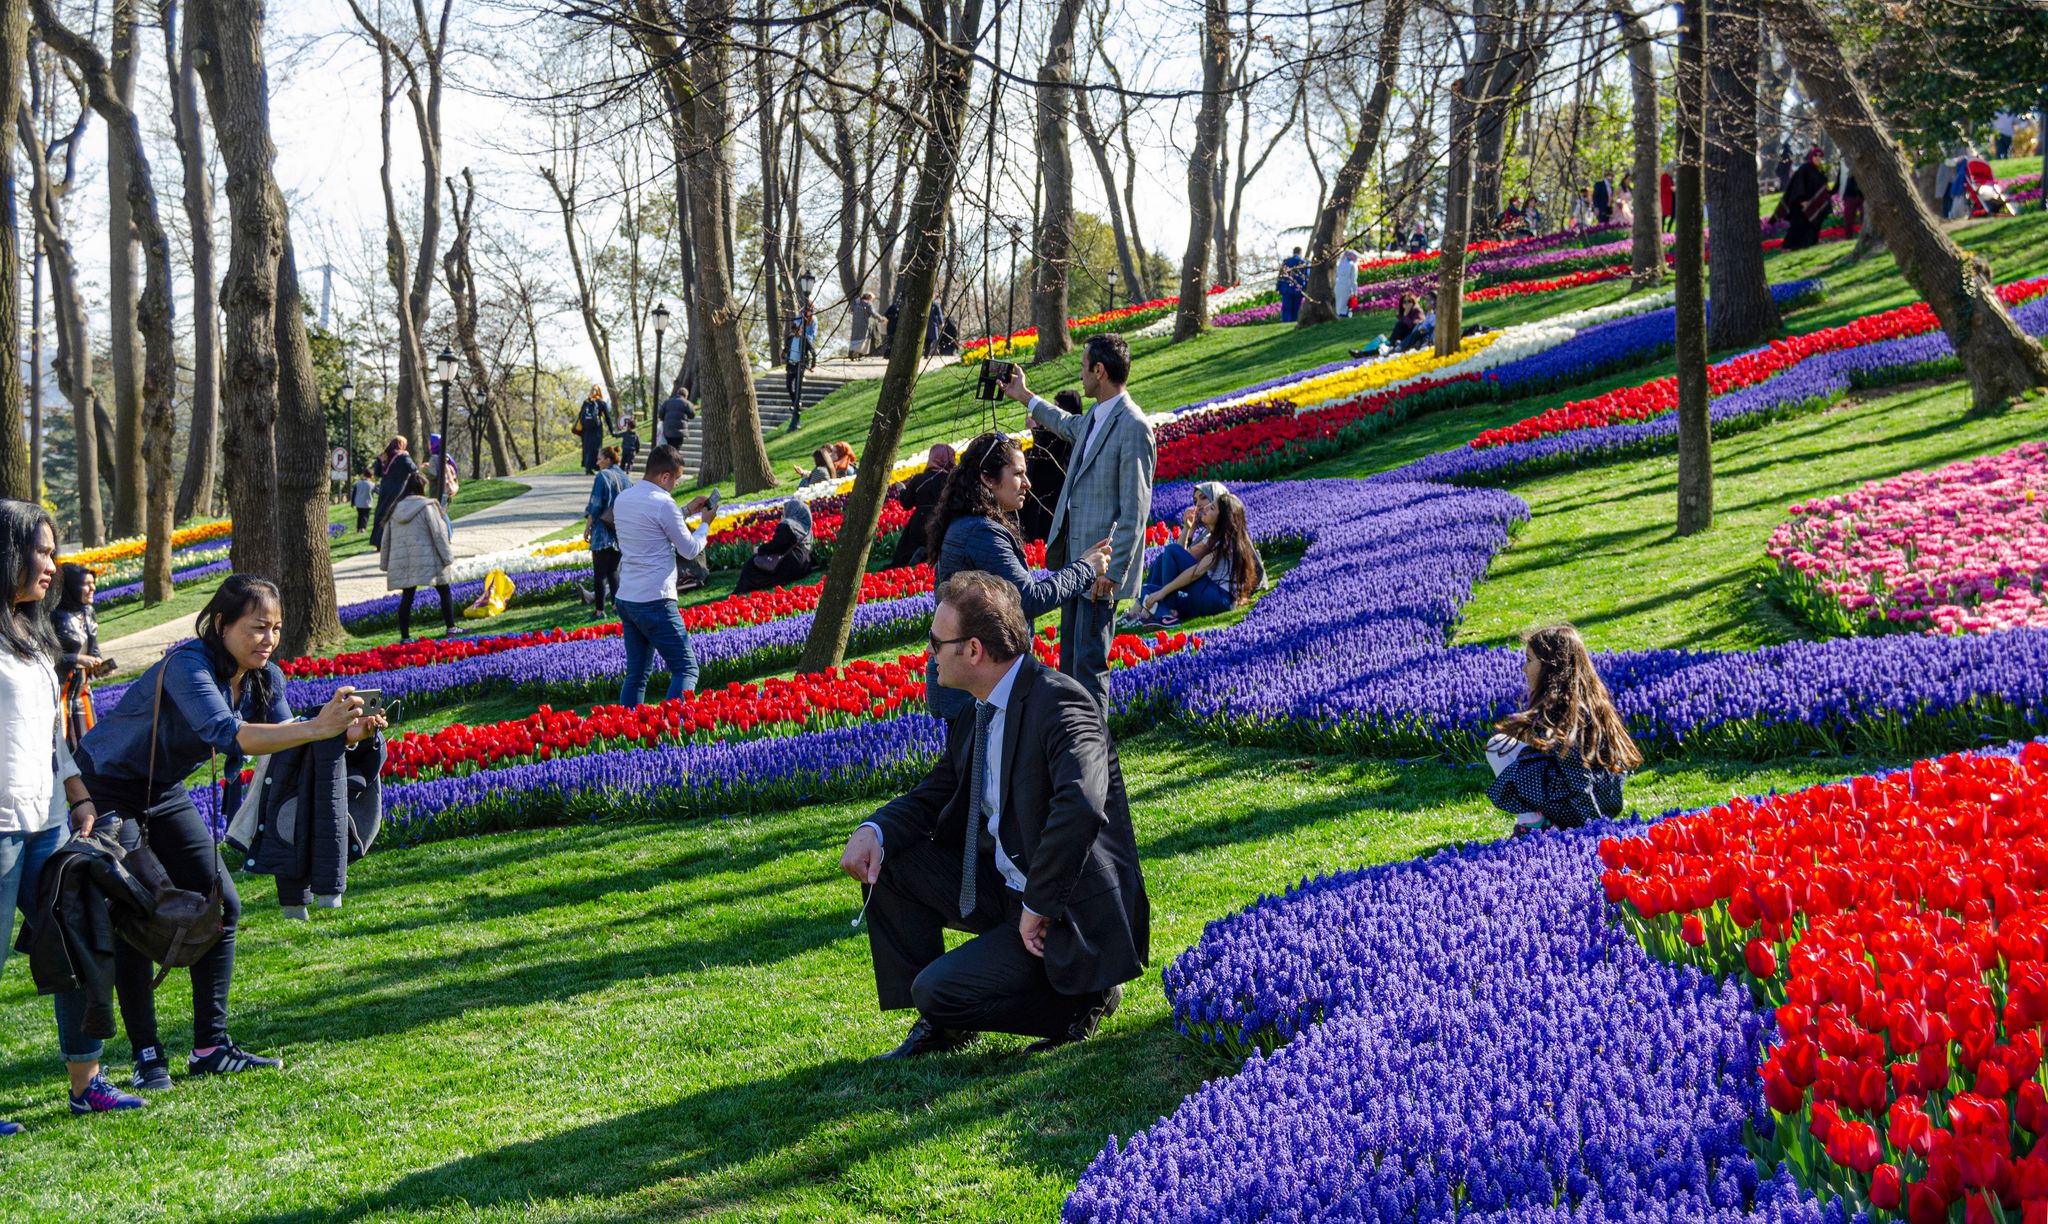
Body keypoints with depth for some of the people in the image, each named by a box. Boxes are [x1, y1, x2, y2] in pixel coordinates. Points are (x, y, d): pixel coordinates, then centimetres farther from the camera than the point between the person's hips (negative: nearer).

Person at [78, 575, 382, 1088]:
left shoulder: (264, 679, -7)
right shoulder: (188, 666, -31)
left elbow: (287, 750, -11)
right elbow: (228, 735, -46)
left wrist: (348, 734, -29)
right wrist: (317, 727, -55)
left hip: (165, 793, 8)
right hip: (107, 791, -8)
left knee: (220, 906, 2)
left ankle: (210, 1047, 9)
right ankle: (147, 1058, -1)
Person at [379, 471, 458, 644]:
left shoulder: (395, 510, 11)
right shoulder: (427, 507, -5)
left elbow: (386, 540, 15)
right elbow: (439, 535, -8)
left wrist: (385, 564, 23)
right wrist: (448, 558, -3)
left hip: (402, 563, 5)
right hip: (428, 561, -5)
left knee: (407, 596, 5)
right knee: (444, 592, 8)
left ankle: (404, 636, 1)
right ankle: (450, 628, 7)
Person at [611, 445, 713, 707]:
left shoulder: (622, 500, 11)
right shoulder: (663, 504, -14)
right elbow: (689, 550, -6)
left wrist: (686, 511, 25)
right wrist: (705, 523, 10)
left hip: (625, 599, 8)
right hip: (654, 602, -8)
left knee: (636, 673, 13)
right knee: (686, 669, -4)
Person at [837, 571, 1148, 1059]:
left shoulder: (1059, 703, -23)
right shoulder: (976, 712, 6)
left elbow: (1079, 807, -38)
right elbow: (933, 795, 15)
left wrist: (1038, 907, -30)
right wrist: (875, 831, -7)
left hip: (1070, 913, -9)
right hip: (1001, 888, 9)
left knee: (938, 991, -18)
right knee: (886, 861, 2)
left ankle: (1081, 996, 2)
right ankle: (936, 1021, 9)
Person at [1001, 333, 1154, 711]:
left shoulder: (1132, 427, -19)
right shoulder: (1094, 418, 9)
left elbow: (1135, 510, -21)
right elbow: (1070, 426, 37)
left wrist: (1113, 571, -22)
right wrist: (1024, 397, 45)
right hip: (1074, 557, 10)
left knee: (1089, 661, -5)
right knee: (1069, 656, 18)